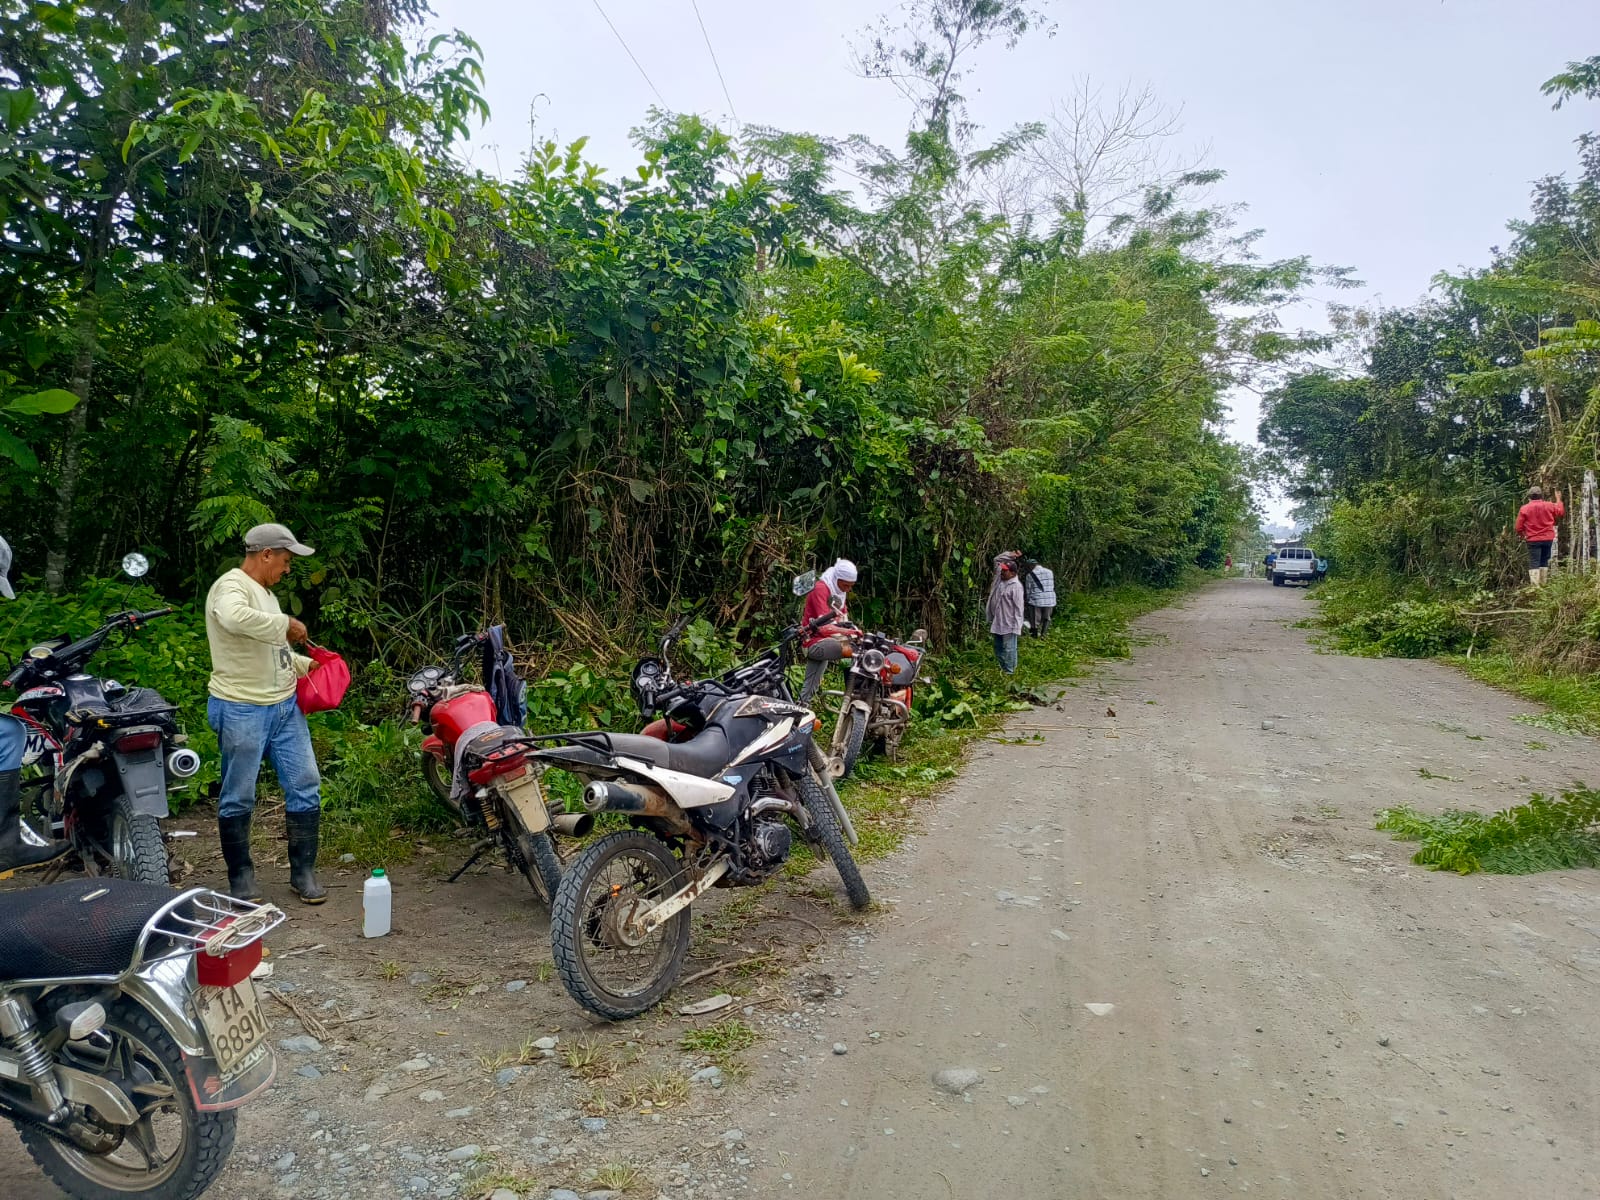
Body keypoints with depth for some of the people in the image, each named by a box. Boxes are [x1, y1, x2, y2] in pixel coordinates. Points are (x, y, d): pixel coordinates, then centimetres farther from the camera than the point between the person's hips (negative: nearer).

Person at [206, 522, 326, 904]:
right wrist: (286, 623, -26)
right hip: (242, 711, -8)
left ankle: (303, 872, 16)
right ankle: (241, 878, 20)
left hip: (286, 706, 9)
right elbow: (233, 618, -37)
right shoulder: (232, 585, -12)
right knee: (239, 799, 6)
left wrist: (307, 665, 14)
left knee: (306, 788, 6)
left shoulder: (264, 592, 17)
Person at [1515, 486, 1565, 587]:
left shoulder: (1524, 508, -9)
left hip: (1533, 540, -3)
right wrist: (1558, 499, 34)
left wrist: (1523, 535, 14)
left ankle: (1535, 587, -14)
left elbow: (1519, 527, -7)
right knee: (1544, 562, 16)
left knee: (1534, 564, -5)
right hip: (1548, 538, 3)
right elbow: (1561, 512, 21)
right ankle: (1543, 585, 19)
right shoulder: (1549, 505, 0)